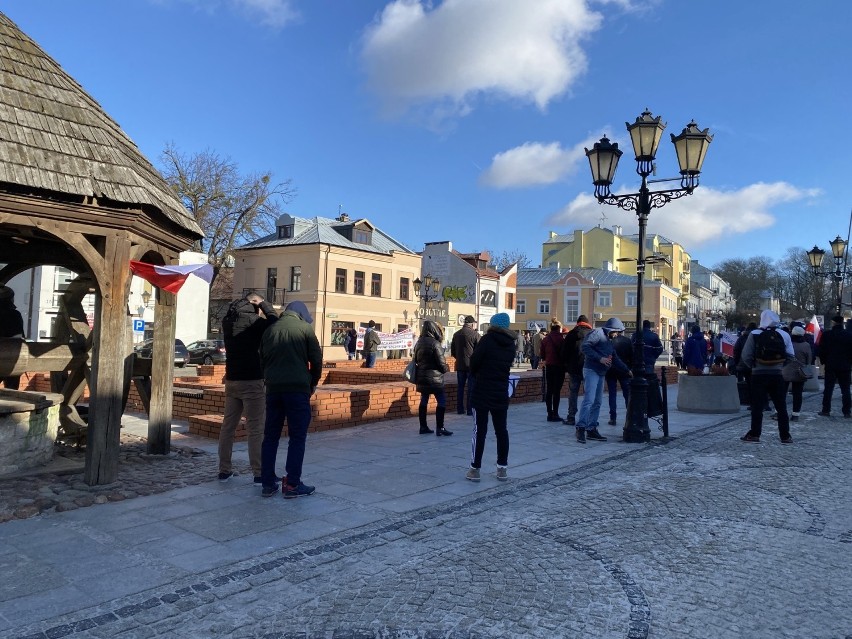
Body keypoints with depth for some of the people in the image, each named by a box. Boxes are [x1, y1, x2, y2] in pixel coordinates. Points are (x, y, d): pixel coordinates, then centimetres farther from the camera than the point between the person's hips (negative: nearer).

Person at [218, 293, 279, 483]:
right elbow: (274, 323, -10)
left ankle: (224, 470, 18)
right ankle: (259, 473, -1)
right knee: (255, 429, -3)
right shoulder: (254, 320, -13)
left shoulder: (227, 320, 9)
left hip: (231, 380, 7)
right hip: (252, 381, -7)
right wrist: (263, 304, -2)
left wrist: (243, 302, 16)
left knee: (228, 425, 12)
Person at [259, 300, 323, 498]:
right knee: (297, 437, 2)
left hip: (273, 388, 5)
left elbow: (263, 359, 16)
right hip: (298, 388, -5)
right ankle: (292, 484, 1)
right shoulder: (304, 328, 0)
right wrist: (313, 383, 12)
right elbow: (316, 359, -1)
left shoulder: (270, 329, 13)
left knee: (270, 436, 10)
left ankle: (268, 483, 12)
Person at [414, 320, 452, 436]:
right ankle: (440, 428, -1)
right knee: (441, 401, 0)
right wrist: (447, 369, 5)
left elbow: (416, 359, 15)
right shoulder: (435, 344, -16)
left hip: (421, 377, 8)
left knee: (424, 401, 14)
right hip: (434, 378, -8)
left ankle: (423, 427, 19)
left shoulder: (419, 343, 8)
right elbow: (441, 363, -15)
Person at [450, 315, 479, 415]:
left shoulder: (456, 334, 7)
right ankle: (470, 410, 1)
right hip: (471, 365, -5)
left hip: (460, 365, 5)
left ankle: (460, 409, 14)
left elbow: (452, 351, 11)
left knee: (460, 387, 11)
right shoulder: (475, 334, -9)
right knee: (471, 388, 1)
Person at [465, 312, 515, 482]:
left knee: (479, 430, 0)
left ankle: (475, 469, 3)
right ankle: (502, 468, 14)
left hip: (482, 391, -5)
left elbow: (474, 361, -9)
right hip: (501, 393, 5)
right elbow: (507, 365, 12)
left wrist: (475, 374, 9)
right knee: (501, 430, 11)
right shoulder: (511, 344, 6)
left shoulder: (487, 339, -10)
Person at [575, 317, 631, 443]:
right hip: (591, 370, -10)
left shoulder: (610, 341, 22)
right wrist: (600, 358, -21)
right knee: (589, 400, -17)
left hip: (601, 374, 10)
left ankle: (592, 429, 11)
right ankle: (581, 428, -17)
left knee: (597, 403, 8)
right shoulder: (598, 333, -6)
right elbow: (585, 346, -19)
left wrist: (627, 371, 23)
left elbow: (616, 359, 27)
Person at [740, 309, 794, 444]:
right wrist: (782, 366, 13)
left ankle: (754, 434, 6)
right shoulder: (784, 335, 0)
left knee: (757, 406, 5)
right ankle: (785, 436, 12)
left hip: (759, 374, -2)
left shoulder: (754, 334, -6)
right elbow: (790, 356, -2)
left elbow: (746, 356, -8)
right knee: (781, 407, 9)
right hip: (778, 374, 2)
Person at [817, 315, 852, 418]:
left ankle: (826, 410, 4)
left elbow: (821, 350, -6)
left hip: (830, 366, -2)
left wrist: (823, 361, 7)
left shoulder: (826, 335, -7)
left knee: (828, 389, 4)